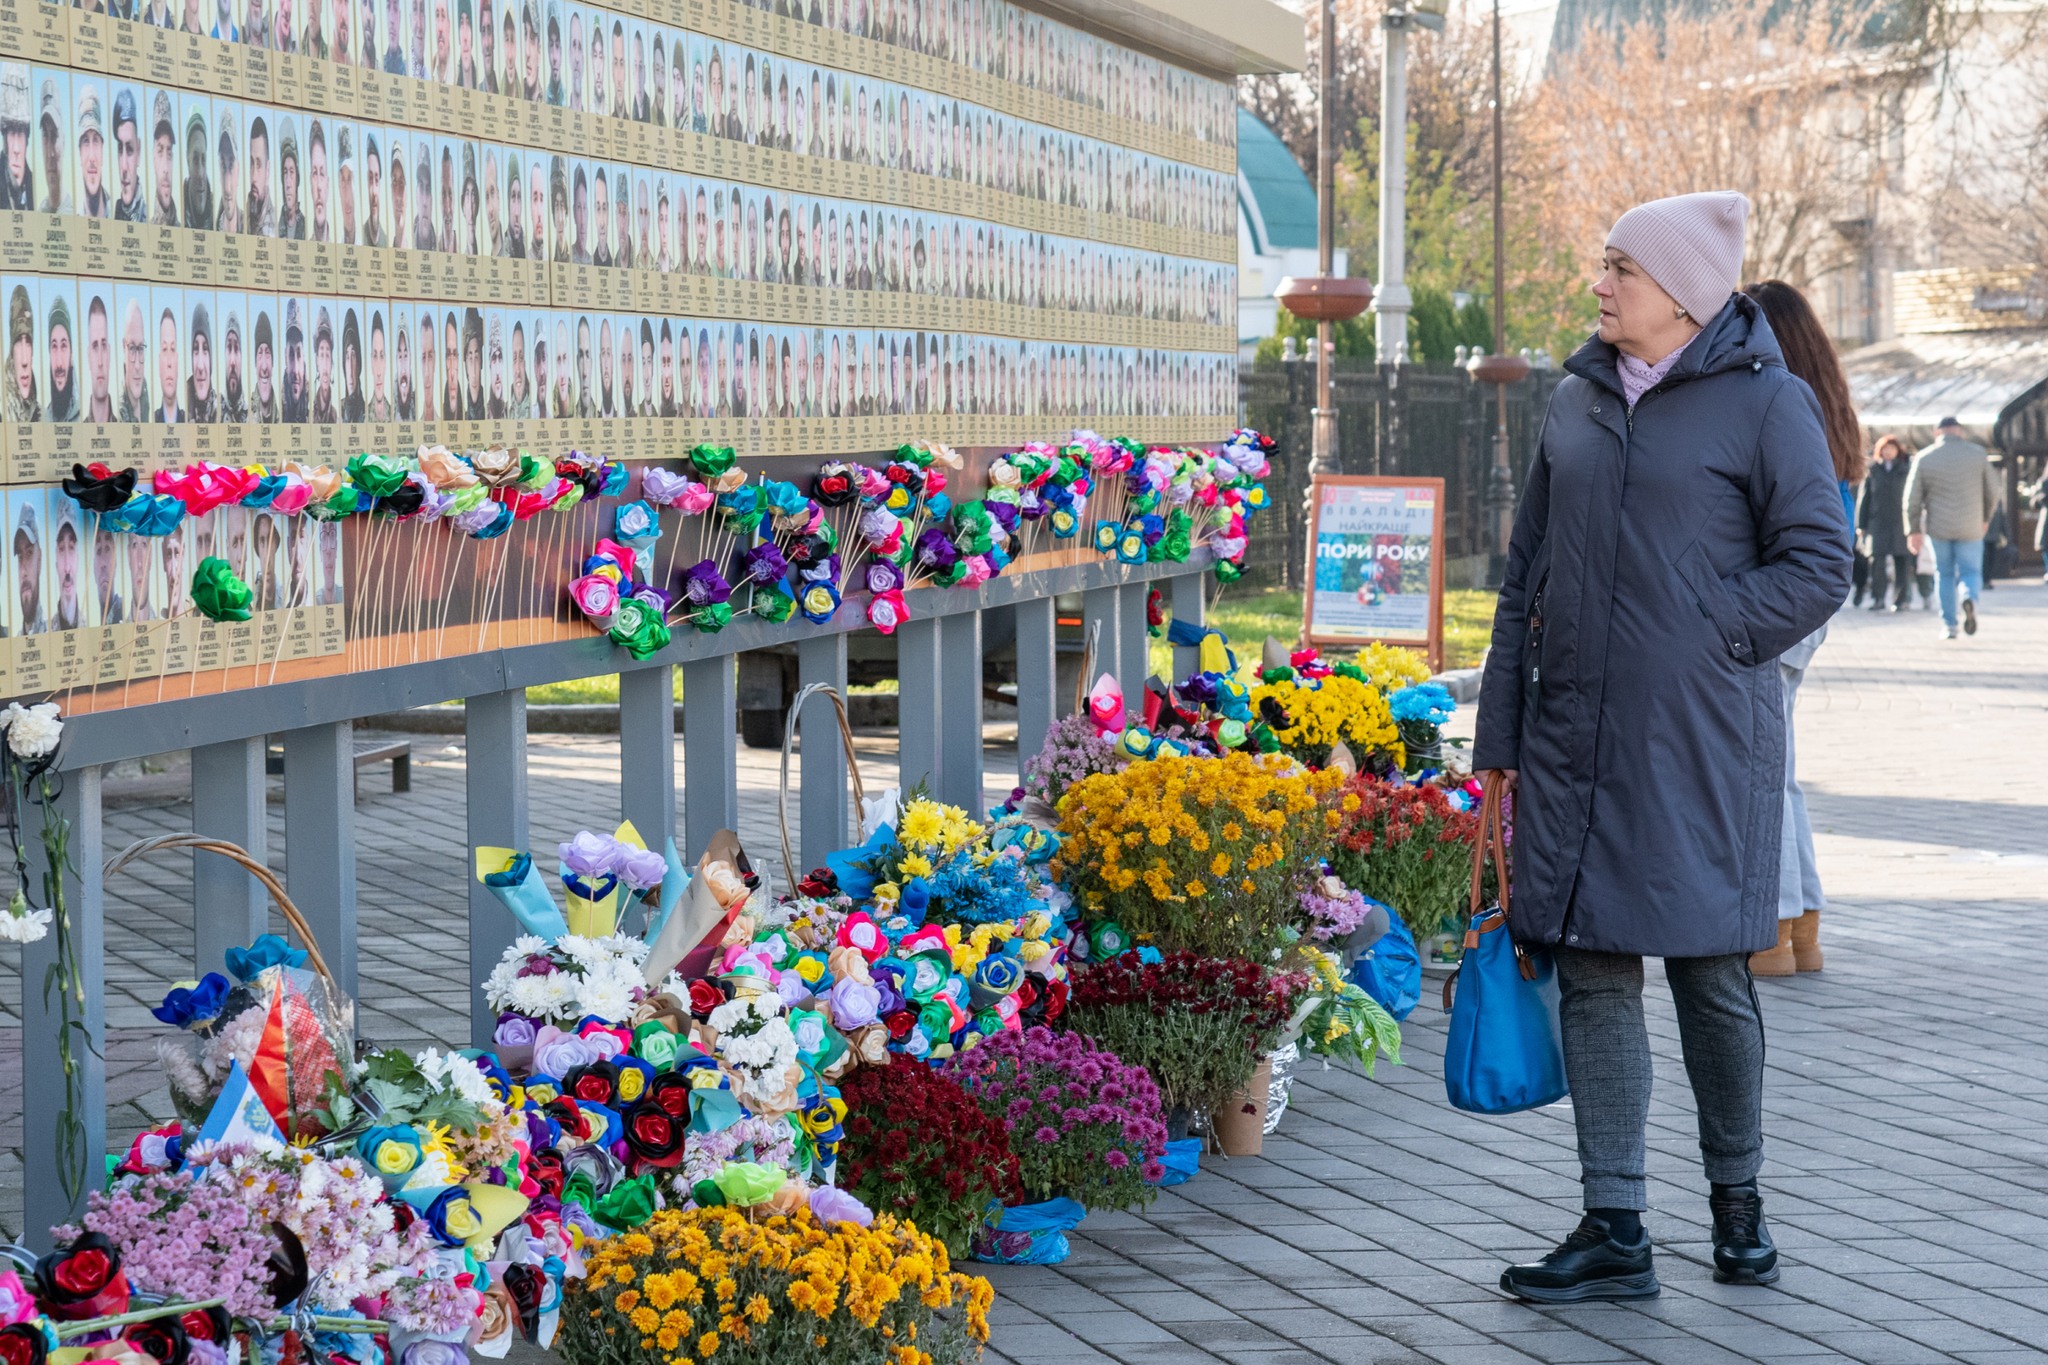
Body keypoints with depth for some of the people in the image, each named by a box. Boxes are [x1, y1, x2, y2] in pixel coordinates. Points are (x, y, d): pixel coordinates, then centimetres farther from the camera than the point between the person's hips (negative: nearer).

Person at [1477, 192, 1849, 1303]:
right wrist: (1500, 725, 12)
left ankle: (1737, 1201, 24)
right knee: (1593, 973, 3)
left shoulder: (1764, 402, -3)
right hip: (1575, 740, 5)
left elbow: (1818, 564, -6)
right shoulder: (1576, 401, 12)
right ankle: (1614, 1233, 6)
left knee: (1707, 971, 4)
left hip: (1703, 742, -5)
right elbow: (1528, 574, 15)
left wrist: (1700, 638, -13)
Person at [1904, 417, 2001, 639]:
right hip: (1970, 527, 0)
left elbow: (1912, 497, -3)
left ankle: (1948, 625, 10)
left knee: (1944, 574, 14)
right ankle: (1970, 597, -24)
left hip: (1938, 528, 0)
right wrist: (1985, 518, 19)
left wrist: (1913, 530, 4)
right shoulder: (1977, 453, -1)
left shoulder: (1923, 458, -2)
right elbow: (1992, 490, 4)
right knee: (1971, 571, 9)